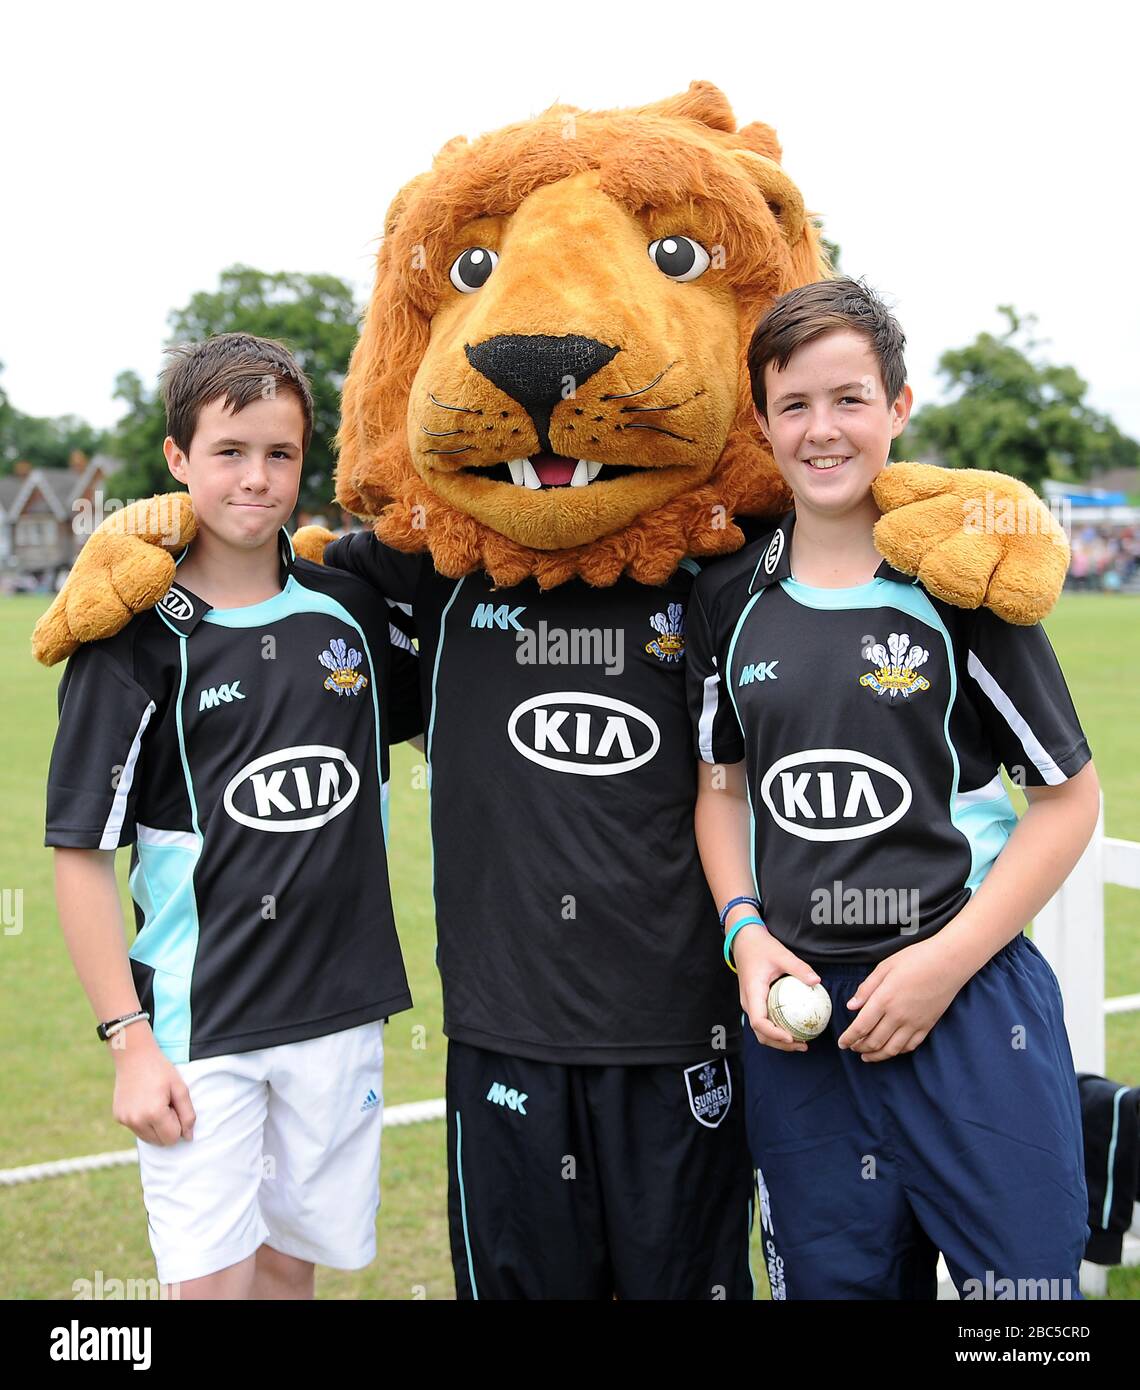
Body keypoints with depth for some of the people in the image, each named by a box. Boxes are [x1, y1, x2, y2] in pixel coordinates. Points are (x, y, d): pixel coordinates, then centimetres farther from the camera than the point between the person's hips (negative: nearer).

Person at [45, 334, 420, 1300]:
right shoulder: (135, 642, -8)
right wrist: (129, 1042, -11)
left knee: (292, 1260, 15)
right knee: (214, 1279, -1)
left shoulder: (353, 610, 4)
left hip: (340, 1011, 4)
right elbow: (82, 855, -7)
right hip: (196, 1028, -4)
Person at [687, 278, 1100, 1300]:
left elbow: (1069, 797, -4)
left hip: (970, 1003, -3)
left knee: (1024, 1270, 4)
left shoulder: (961, 580, -7)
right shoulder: (730, 599, 5)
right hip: (797, 1007, 4)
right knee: (833, 1278, 16)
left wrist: (946, 962, -11)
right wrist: (747, 934, -1)